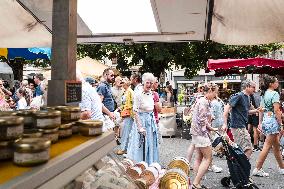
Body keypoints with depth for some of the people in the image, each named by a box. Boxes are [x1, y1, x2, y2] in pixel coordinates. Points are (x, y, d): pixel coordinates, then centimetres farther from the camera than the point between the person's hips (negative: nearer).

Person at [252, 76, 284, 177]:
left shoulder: (264, 94, 13)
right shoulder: (275, 94, -12)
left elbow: (261, 110, 15)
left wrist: (260, 123, 18)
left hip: (265, 120, 9)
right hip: (273, 120, -9)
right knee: (267, 146, -4)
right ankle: (257, 169, -1)